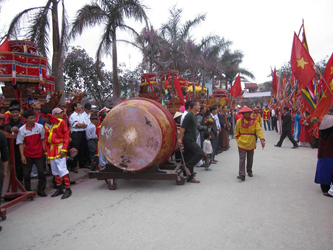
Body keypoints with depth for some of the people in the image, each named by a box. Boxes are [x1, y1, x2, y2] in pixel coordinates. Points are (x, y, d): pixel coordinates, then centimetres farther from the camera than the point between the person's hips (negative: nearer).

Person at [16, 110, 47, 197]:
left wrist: (45, 150, -1)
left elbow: (43, 139, 3)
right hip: (27, 155, 0)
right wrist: (22, 155, -7)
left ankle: (41, 190, 17)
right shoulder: (22, 130, -5)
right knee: (26, 174, 5)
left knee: (41, 172, 1)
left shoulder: (40, 127, -4)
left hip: (39, 154, 0)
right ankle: (28, 191, 22)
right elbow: (20, 143, -2)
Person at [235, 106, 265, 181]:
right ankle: (241, 175, -14)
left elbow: (259, 130, -11)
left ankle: (249, 171, 35)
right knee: (242, 159, -10)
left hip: (251, 143, 2)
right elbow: (236, 132, 9)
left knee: (250, 159, 16)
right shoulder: (239, 121, -1)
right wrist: (238, 139, -1)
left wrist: (262, 139, -25)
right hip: (242, 142, -2)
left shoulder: (254, 121, -1)